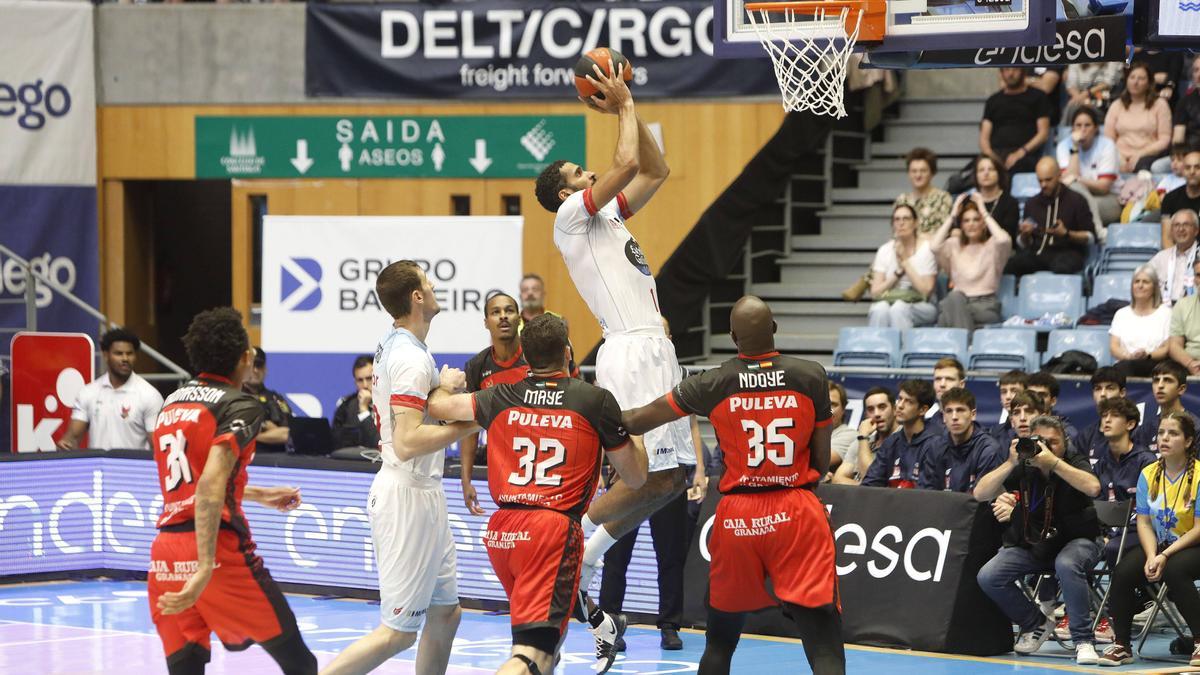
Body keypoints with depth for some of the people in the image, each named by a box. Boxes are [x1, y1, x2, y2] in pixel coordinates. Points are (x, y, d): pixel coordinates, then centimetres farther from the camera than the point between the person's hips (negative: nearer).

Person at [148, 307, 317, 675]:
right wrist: (205, 567, -25)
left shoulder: (171, 403, 17)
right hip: (217, 548, -7)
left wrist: (261, 496, 46)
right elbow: (210, 486, -19)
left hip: (164, 551, 7)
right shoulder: (240, 407, -5)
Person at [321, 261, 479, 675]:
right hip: (409, 497, -10)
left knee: (445, 612, 15)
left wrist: (443, 388, 7)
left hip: (421, 491, 10)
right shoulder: (412, 358, -19)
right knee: (399, 631, -7)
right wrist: (469, 425, -21)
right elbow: (408, 442, -27)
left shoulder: (393, 344, 10)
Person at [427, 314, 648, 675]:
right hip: (556, 528, -5)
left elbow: (438, 405, 24)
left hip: (501, 531, 5)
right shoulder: (597, 401, 0)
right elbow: (635, 477, 10)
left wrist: (445, 385, 47)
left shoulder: (501, 398, 8)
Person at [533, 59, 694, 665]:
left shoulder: (607, 217, 22)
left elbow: (655, 171, 26)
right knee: (652, 473, -17)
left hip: (655, 351, 10)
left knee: (675, 472, 8)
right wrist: (623, 107, 0)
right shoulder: (573, 216, -3)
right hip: (631, 351, -10)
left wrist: (629, 109, 19)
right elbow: (627, 163, -14)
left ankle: (586, 558, 11)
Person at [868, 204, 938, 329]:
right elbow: (875, 291, 1)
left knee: (899, 308, -35)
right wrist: (898, 272, -9)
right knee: (880, 309, -32)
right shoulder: (885, 250, 8)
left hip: (920, 306, -2)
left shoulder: (927, 249, -1)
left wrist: (905, 262, -10)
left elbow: (926, 291, -10)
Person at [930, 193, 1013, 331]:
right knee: (955, 297, -35)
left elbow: (1004, 240, -16)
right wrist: (953, 215, 0)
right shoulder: (954, 245, 17)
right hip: (955, 304, 2)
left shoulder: (992, 245, 10)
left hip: (985, 309, -2)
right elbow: (934, 246, -5)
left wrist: (984, 212, -6)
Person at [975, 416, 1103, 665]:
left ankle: (1083, 640, -25)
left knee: (1066, 565, -39)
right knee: (988, 578, -17)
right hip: (1031, 544, 4)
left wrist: (1053, 462, -34)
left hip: (1075, 540, -4)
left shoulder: (1074, 462, -9)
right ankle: (1036, 623, 9)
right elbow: (980, 494, -12)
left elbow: (1093, 487, -33)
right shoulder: (1023, 466, -3)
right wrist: (1010, 464, -23)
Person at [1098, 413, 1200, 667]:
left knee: (1174, 571, -37)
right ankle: (1121, 645, -6)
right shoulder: (1148, 474, 2)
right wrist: (1151, 556, -18)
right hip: (1157, 545, 5)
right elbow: (1144, 522, 1)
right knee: (1122, 573, -22)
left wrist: (1165, 556, -23)